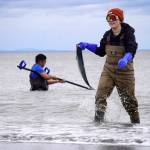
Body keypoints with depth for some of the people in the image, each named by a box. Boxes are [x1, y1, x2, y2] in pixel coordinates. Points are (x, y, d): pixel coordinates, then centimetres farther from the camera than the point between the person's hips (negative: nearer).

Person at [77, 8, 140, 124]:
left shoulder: (128, 34, -11)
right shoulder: (107, 35, 5)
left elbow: (131, 51, -25)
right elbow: (101, 52, 17)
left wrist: (125, 59, -45)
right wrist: (87, 45, 8)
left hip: (124, 71, -4)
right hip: (108, 70, 4)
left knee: (129, 100, 7)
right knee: (100, 96, -12)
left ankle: (136, 122, 25)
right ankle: (98, 121, -8)